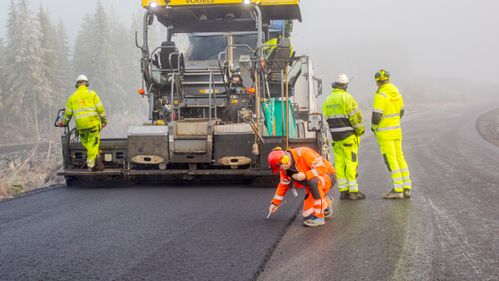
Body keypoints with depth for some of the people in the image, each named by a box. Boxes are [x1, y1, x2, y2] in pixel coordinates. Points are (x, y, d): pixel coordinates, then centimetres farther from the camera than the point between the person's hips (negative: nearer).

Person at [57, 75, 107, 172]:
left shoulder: (72, 97, 11)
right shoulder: (92, 94, 4)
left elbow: (68, 113, 16)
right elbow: (100, 108, 0)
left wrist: (64, 122, 31)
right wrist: (104, 120, 9)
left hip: (81, 125, 1)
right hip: (93, 122, -1)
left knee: (86, 144, 15)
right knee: (93, 144, 2)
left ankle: (97, 156, 0)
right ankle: (90, 165, 1)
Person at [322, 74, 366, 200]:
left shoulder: (327, 100, 10)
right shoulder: (347, 97, -10)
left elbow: (327, 118, 10)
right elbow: (355, 116, -13)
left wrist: (336, 130, 14)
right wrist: (360, 130, 0)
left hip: (335, 136, 6)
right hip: (348, 136, -6)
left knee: (339, 163, 8)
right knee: (351, 162, -2)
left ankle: (343, 190, 10)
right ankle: (353, 191, -2)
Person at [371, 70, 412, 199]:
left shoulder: (380, 95, -17)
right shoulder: (396, 91, 8)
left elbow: (377, 115, -20)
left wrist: (374, 126, -2)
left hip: (384, 132, -8)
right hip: (396, 130, 8)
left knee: (391, 160, -5)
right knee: (399, 158, 11)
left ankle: (398, 190, -5)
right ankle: (406, 188, 13)